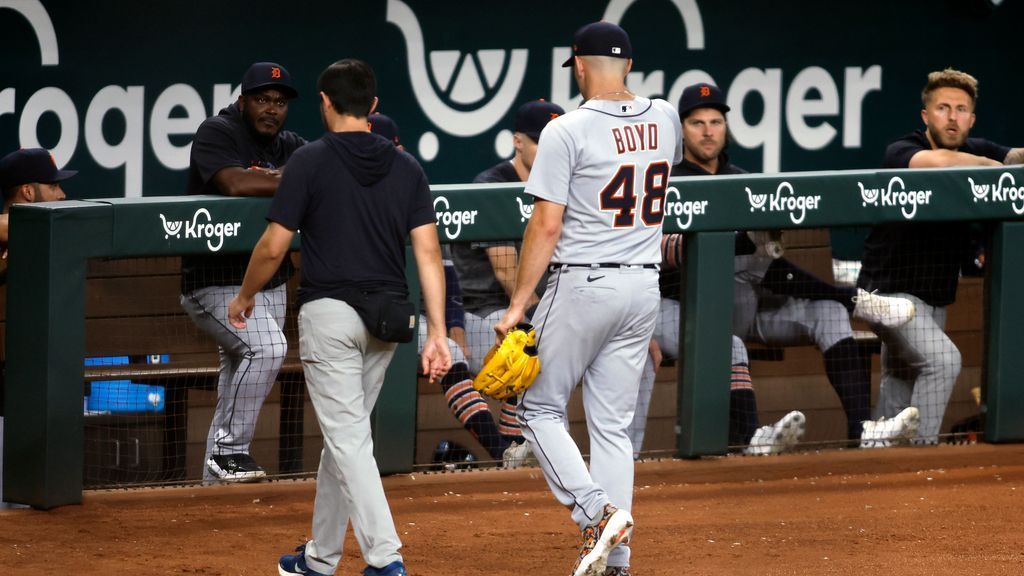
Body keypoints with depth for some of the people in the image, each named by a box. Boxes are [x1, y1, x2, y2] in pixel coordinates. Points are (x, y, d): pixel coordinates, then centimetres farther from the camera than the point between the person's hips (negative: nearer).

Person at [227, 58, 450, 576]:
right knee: (344, 432, 17)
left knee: (348, 439, -7)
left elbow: (273, 247, -8)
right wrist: (437, 333, -1)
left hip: (329, 314, -6)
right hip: (387, 319, 6)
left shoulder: (311, 161, -8)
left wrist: (245, 296, 10)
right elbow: (428, 251, -1)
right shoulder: (406, 168, 6)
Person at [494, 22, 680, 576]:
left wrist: (518, 304, -11)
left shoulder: (567, 131, -12)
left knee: (540, 408, 7)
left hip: (581, 286, -6)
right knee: (613, 423, 9)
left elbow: (547, 225, -15)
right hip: (644, 286, 6)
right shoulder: (664, 118, 5)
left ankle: (596, 510, -13)